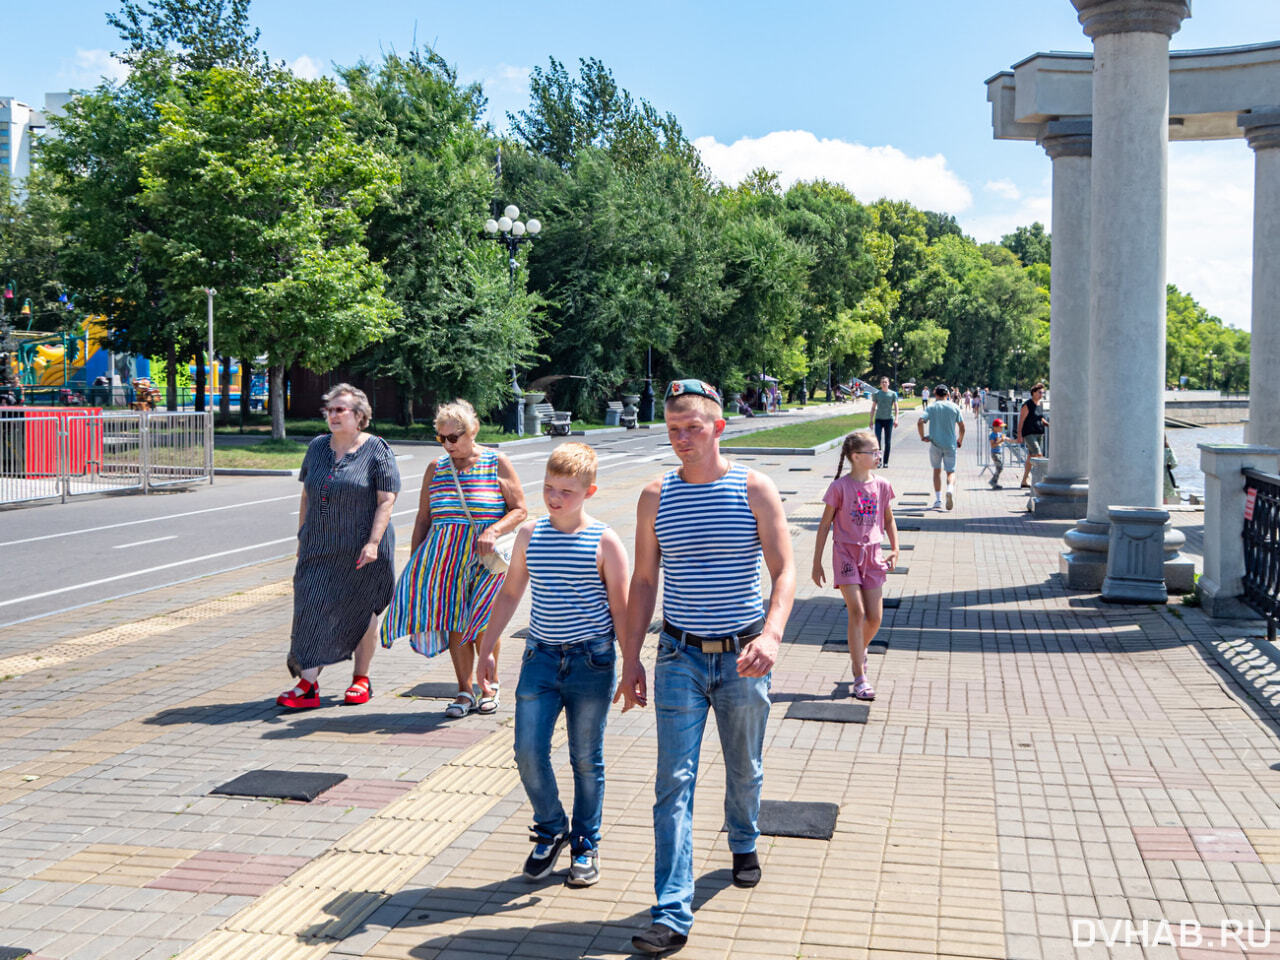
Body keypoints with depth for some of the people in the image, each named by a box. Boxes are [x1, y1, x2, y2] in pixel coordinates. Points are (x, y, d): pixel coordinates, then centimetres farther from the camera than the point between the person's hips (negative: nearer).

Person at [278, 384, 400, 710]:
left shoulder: (377, 450, -6)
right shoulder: (317, 447, 10)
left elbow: (386, 501, -10)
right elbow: (306, 496, 16)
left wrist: (373, 542, -19)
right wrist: (302, 537, 13)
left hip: (361, 551, -4)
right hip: (320, 548, 4)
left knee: (362, 612, 6)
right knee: (314, 608, -3)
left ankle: (361, 679, 20)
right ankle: (308, 684, -3)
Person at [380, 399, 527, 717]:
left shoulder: (497, 463, 0)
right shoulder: (436, 468, 11)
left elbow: (520, 510, 0)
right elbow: (423, 519, 14)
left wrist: (493, 530, -17)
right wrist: (416, 563, 9)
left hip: (486, 556, -3)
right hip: (445, 556, 3)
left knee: (482, 624, -5)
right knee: (454, 621, -2)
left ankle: (489, 684, 18)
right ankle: (465, 691, 8)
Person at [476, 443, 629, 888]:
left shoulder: (604, 542, -7)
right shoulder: (530, 534, 4)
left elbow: (620, 608, -3)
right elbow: (510, 593, 14)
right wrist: (486, 648, 14)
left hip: (591, 659, -3)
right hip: (541, 655, 3)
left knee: (586, 759, 7)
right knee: (529, 752, -2)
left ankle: (586, 846, 24)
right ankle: (551, 830, 22)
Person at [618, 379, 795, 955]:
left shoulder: (754, 490, -5)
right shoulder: (656, 497, 1)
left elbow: (784, 571, -9)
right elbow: (644, 581, 6)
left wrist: (771, 634, -26)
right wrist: (630, 658, 2)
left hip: (742, 656, 0)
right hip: (680, 656, 1)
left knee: (745, 769, 18)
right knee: (674, 783, -6)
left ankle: (743, 844, 48)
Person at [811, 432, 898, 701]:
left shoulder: (881, 486, 4)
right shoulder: (840, 487, -8)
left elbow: (889, 519, 18)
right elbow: (825, 524, -2)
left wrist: (895, 549, 4)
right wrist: (817, 562, -2)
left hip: (872, 555, 4)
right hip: (846, 553, -4)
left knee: (875, 617, 1)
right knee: (857, 612, -13)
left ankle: (860, 649, 35)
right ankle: (860, 678, -8)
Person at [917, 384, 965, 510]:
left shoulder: (932, 408, -1)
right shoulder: (954, 407, 3)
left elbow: (920, 422, -14)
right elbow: (962, 427, 2)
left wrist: (923, 437, -2)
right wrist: (960, 441, 17)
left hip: (935, 443, 0)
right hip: (950, 444, 0)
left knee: (937, 470, 13)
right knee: (951, 471, 7)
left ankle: (938, 500, 10)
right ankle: (950, 489, -25)